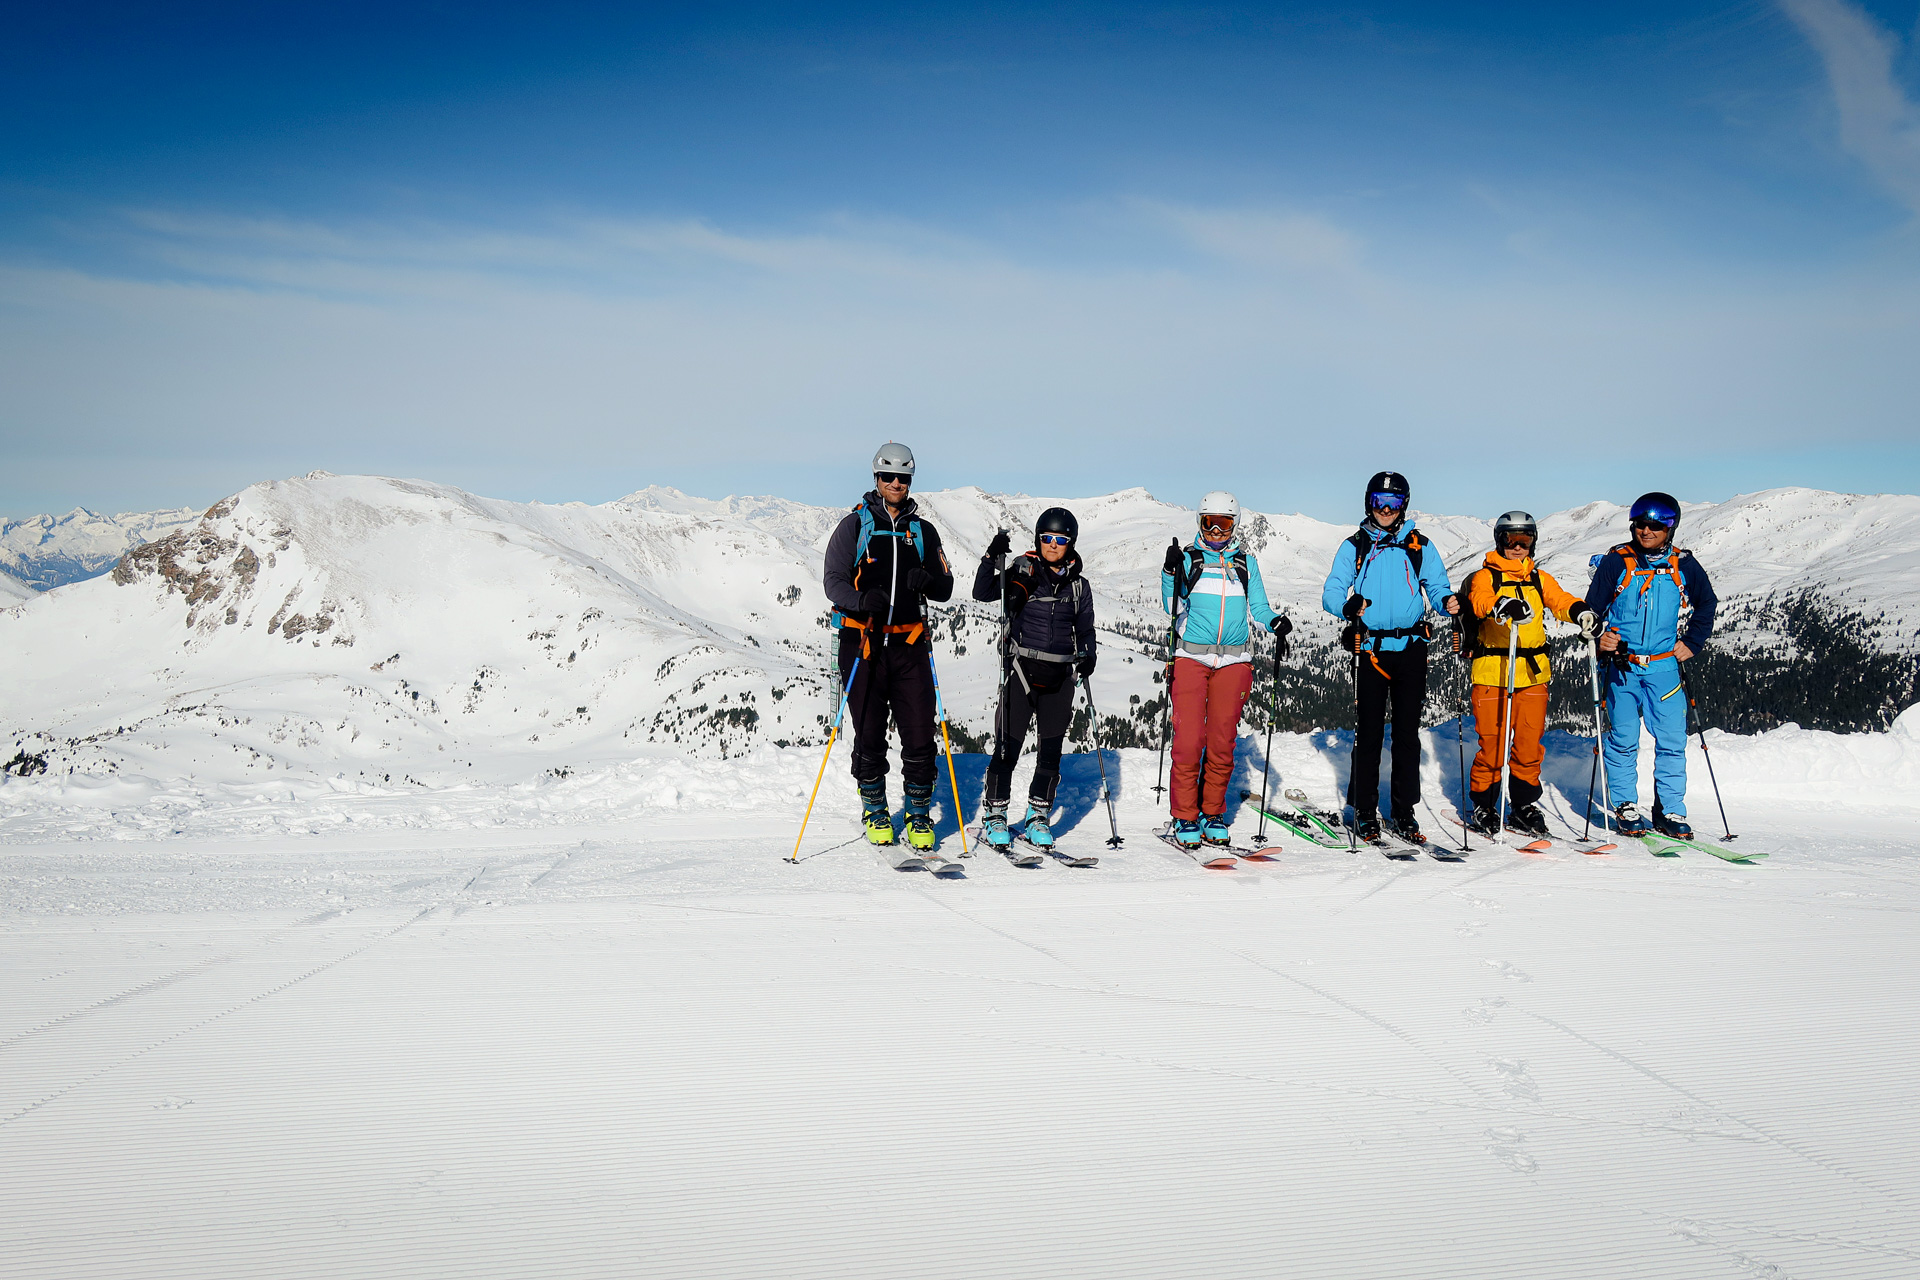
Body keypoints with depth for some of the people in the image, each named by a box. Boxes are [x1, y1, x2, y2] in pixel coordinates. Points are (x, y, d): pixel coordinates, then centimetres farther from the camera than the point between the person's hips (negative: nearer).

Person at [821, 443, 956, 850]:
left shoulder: (923, 531, 13)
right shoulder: (855, 526, 5)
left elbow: (945, 589, 11)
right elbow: (833, 580, -2)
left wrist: (929, 581, -13)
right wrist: (862, 600, -23)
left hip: (909, 646, 2)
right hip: (863, 642, -2)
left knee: (919, 734, -4)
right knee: (869, 735, 5)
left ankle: (919, 815, 10)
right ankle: (875, 812, 22)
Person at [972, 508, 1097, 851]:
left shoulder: (1078, 585, 11)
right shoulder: (1022, 571, 1)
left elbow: (1085, 629, 17)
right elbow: (982, 593, -8)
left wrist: (1088, 655, -2)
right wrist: (991, 558, -22)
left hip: (1060, 677, 3)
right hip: (1021, 670, -3)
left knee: (1051, 750, 6)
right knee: (1008, 745, -4)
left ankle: (1038, 817, 19)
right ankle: (995, 814, 9)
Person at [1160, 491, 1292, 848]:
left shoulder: (1245, 562, 12)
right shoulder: (1188, 557, 6)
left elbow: (1258, 608, 10)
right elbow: (1172, 607, -1)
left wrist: (1276, 622, -10)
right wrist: (1172, 572, -15)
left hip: (1234, 661, 2)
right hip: (1191, 658, -2)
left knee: (1222, 742, 3)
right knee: (1188, 741, -8)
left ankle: (1213, 813, 16)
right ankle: (1185, 818, 3)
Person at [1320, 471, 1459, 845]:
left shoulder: (1419, 546, 10)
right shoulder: (1354, 546, 7)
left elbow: (1436, 585, 10)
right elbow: (1331, 592, 1)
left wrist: (1447, 601, -13)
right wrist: (1347, 607, -21)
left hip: (1410, 649, 1)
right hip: (1370, 649, -1)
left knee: (1407, 732, 4)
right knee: (1369, 732, -1)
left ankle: (1405, 811, 11)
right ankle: (1365, 811, 8)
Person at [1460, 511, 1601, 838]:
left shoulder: (1540, 578, 17)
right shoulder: (1485, 576, 2)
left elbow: (1560, 600, 1)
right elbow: (1480, 602, -19)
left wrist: (1581, 613, -21)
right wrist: (1505, 606, -40)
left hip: (1533, 674, 4)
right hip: (1492, 673, -4)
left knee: (1529, 744, 6)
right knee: (1492, 743, -4)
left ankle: (1524, 807, 18)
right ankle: (1483, 807, 9)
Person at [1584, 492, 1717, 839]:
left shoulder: (1684, 566, 4)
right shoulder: (1615, 562, -2)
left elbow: (1707, 605, 20)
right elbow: (1592, 608, 3)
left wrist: (1692, 642, 11)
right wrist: (1599, 639, -15)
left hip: (1664, 668, 2)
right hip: (1621, 667, -2)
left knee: (1672, 741, 0)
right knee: (1623, 740, 1)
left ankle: (1670, 811, 10)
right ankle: (1626, 808, 13)